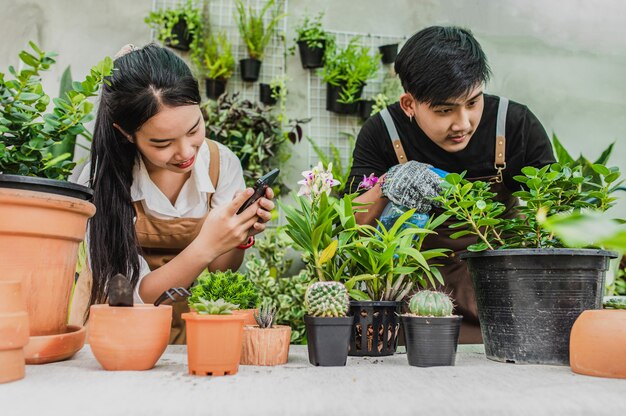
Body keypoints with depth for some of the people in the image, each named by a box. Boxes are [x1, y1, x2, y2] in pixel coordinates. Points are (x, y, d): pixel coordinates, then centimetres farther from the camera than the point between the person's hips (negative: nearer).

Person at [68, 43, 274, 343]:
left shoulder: (223, 164, -11)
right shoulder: (100, 181, -20)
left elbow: (218, 278, -3)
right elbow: (133, 297, -18)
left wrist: (241, 238, -24)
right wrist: (205, 247, -32)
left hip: (187, 323, 2)